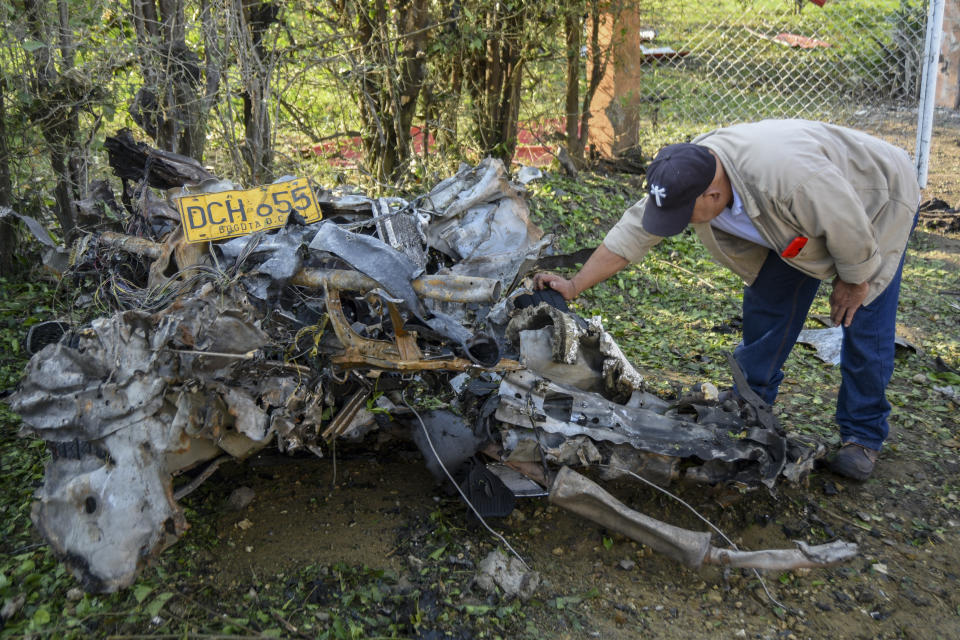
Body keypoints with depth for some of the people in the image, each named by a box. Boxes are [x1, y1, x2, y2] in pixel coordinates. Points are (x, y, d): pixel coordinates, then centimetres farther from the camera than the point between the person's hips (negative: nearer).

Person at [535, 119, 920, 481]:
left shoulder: (787, 174, -46)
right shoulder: (689, 173, -23)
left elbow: (849, 226, -32)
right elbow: (635, 230, -15)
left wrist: (854, 282, -15)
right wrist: (575, 285, -16)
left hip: (876, 203, -6)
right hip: (797, 222, 6)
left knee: (865, 327, -6)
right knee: (765, 303, 2)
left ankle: (863, 436, 12)